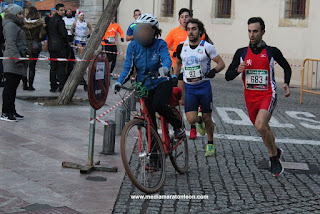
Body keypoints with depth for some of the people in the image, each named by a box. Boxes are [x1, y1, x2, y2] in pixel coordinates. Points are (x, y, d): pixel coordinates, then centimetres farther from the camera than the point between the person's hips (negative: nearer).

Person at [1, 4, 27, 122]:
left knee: (13, 87, 12)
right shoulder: (10, 25, -9)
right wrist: (18, 58, -23)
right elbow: (11, 44, -18)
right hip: (12, 62, -10)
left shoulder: (16, 25, 23)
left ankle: (12, 111, 18)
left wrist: (26, 53, 25)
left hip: (18, 59, 10)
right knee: (9, 87, -8)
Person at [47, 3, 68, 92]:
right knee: (61, 67, -4)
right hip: (60, 47, -8)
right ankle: (62, 86, -5)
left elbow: (48, 33, 16)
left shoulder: (50, 20, 13)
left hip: (51, 46, 8)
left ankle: (53, 86, 12)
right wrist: (67, 42, 3)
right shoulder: (60, 21, -13)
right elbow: (64, 34, -14)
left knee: (53, 67, 10)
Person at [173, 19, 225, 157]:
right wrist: (175, 77, 7)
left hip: (204, 86, -2)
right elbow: (178, 63, 21)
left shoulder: (207, 47, -8)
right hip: (189, 88, 2)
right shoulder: (182, 47, 2)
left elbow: (221, 63, -3)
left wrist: (213, 71, -23)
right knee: (191, 119, -11)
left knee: (207, 118, 5)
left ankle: (210, 144, 28)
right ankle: (200, 121, 26)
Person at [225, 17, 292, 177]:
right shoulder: (241, 53, 3)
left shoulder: (272, 52, -2)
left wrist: (286, 83, -1)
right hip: (250, 98, 4)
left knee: (260, 126, -26)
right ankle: (276, 153, 45)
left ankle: (274, 156, -4)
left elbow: (287, 68, 16)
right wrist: (238, 70, -16)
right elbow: (228, 76, 4)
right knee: (264, 130, 17)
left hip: (268, 96, -4)